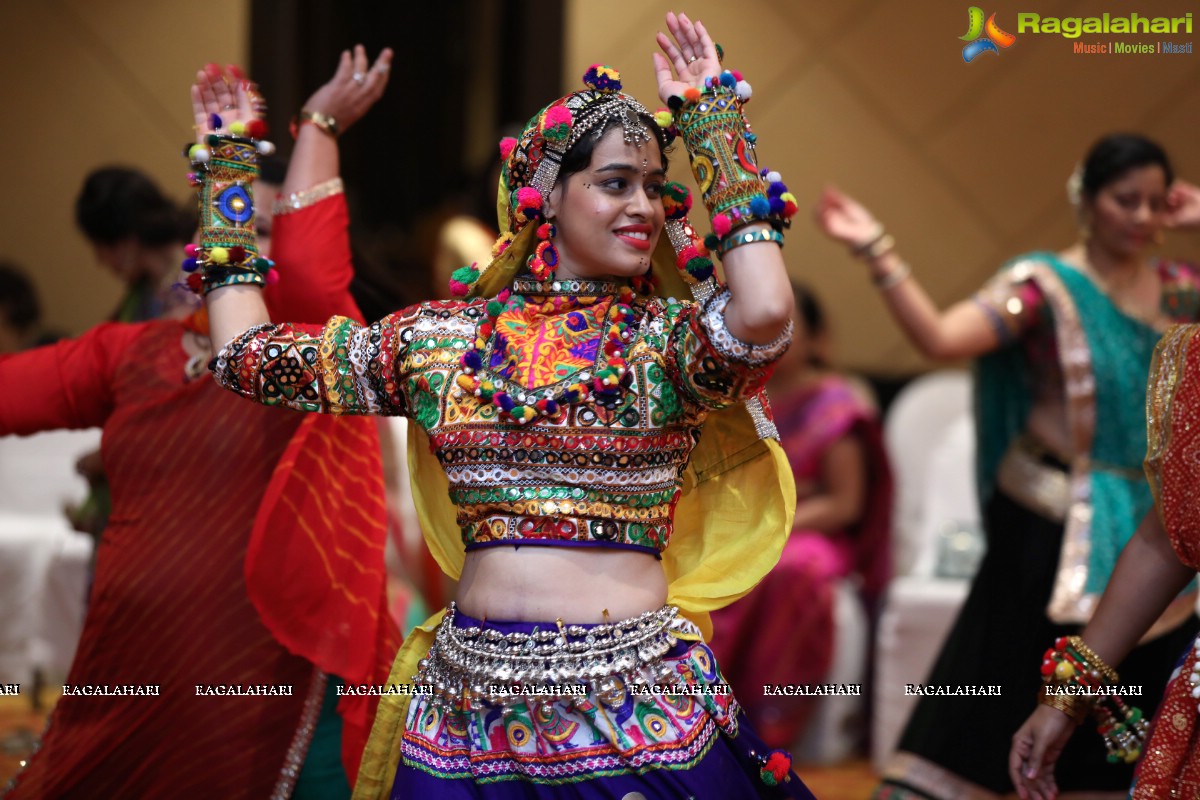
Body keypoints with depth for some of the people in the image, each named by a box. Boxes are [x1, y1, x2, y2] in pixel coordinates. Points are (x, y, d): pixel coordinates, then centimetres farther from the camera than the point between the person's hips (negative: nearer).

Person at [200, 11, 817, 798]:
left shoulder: (664, 336, 0)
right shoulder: (442, 338, 7)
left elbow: (764, 316, -23)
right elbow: (251, 356, 12)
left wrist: (715, 126, -11)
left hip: (638, 709, -2)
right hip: (469, 712, 2)